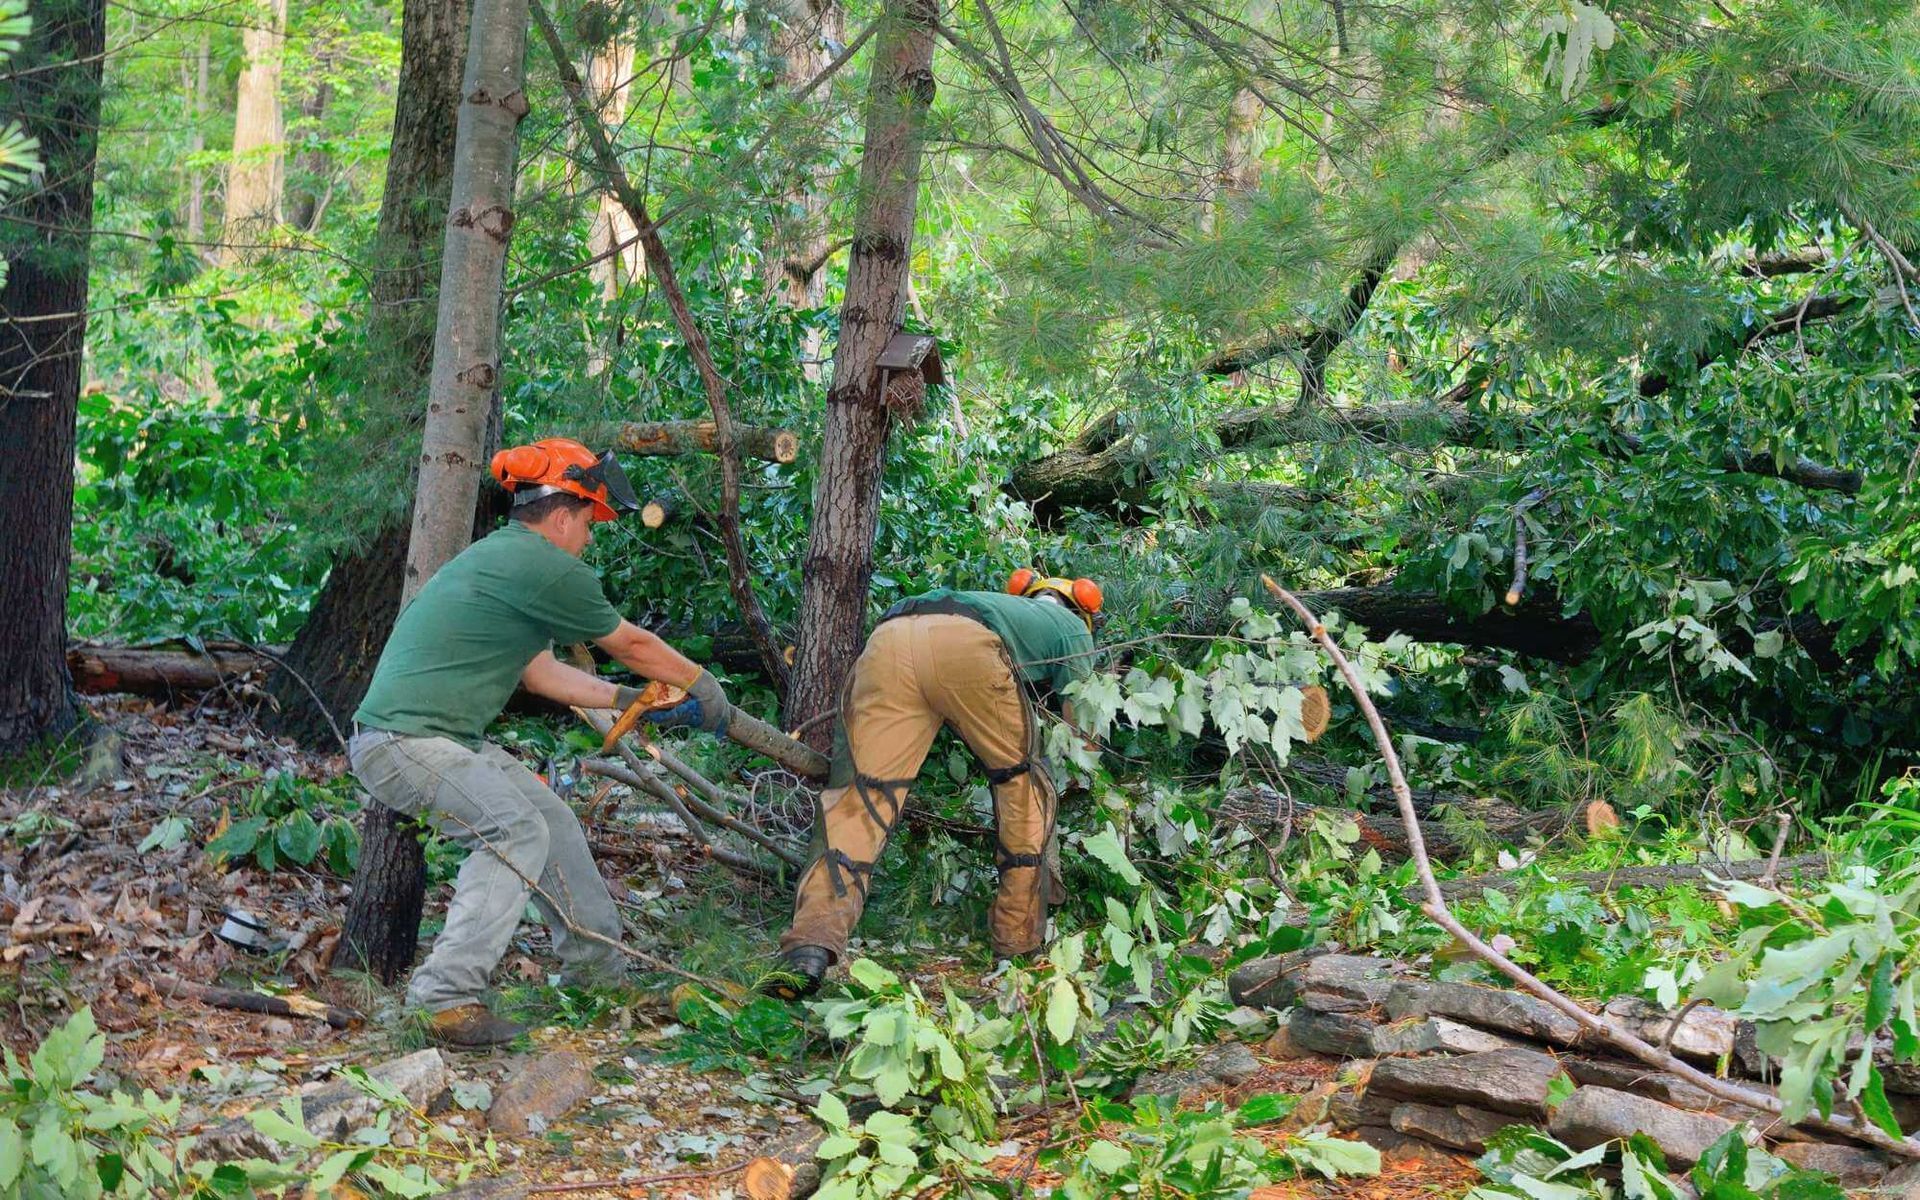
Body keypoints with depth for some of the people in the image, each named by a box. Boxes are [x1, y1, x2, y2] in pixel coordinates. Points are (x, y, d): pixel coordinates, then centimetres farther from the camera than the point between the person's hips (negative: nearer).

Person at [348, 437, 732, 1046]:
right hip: (403, 740, -11)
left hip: (448, 739, 11)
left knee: (552, 818, 15)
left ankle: (598, 967, 27)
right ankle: (447, 996, -30)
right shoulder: (546, 567, -15)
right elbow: (632, 645, -3)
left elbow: (540, 672, 21)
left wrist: (630, 700, 23)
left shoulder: (498, 555, 17)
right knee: (516, 830, -25)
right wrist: (704, 686, 12)